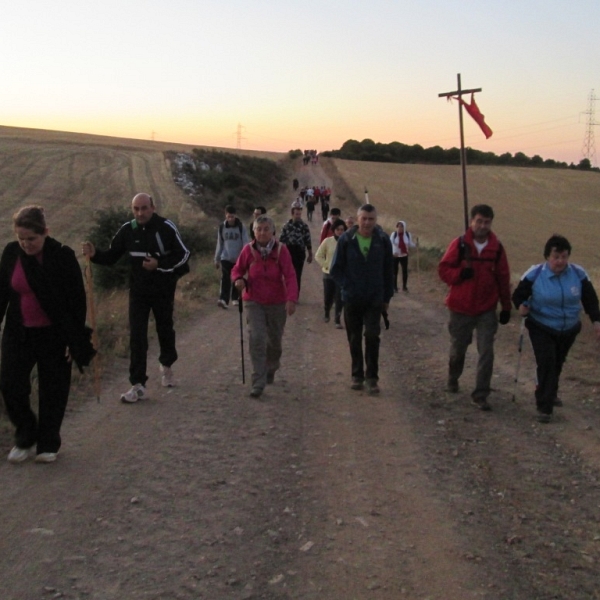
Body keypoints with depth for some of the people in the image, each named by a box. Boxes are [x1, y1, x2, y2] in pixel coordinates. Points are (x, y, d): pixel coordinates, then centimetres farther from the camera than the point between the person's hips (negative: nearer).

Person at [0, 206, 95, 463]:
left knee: (53, 392, 6)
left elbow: (78, 300, -10)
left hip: (54, 335, -3)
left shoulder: (63, 256, -14)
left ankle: (48, 445, 23)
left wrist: (75, 339, -11)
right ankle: (25, 439, 22)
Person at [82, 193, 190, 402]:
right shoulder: (127, 230, -4)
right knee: (136, 336, -4)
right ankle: (138, 385, -1)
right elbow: (111, 256, 3)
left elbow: (183, 255, -9)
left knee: (165, 330, 16)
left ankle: (166, 365, 45)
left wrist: (159, 264, -22)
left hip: (163, 290, -2)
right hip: (138, 291, 2)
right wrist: (95, 254, -18)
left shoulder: (166, 227, -13)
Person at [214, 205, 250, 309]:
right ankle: (223, 300, -22)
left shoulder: (241, 227, -4)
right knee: (225, 279, -13)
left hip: (238, 258, 0)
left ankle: (234, 298, 27)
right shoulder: (222, 227, 2)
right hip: (225, 258, 1)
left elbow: (246, 242, -7)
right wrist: (217, 259, 11)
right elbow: (219, 244, 9)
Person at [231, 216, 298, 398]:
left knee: (274, 340, 13)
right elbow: (237, 269, 7)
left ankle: (270, 370, 43)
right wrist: (238, 279, -18)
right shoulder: (248, 250, -7)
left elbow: (290, 276, -17)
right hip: (254, 302, 0)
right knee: (256, 339, -15)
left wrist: (291, 299, -31)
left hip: (277, 303, 0)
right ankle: (258, 383, -12)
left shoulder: (281, 250, -11)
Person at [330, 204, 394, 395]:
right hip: (352, 299, 1)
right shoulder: (346, 240, -5)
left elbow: (388, 271, 6)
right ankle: (357, 375, 23)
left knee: (372, 336, -9)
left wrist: (387, 297, 5)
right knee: (354, 339, 10)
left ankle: (372, 377, 1)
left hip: (374, 300, -1)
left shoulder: (383, 241, -1)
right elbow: (335, 269, 0)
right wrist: (347, 287, -11)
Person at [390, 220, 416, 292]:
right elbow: (391, 244, -14)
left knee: (405, 271, 1)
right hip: (395, 256, -2)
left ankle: (404, 287, 13)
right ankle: (395, 287, 8)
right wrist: (394, 252, -29)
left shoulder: (408, 234, 0)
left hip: (404, 255, 2)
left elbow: (410, 244, 9)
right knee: (395, 271, 0)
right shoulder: (394, 234, -8)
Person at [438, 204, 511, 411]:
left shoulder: (497, 247, -2)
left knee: (486, 353, -4)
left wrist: (506, 306, 6)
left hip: (487, 310, 1)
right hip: (461, 308, -1)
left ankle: (480, 395, 3)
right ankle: (453, 379, 43)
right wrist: (460, 273, -24)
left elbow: (503, 278, 4)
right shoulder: (459, 244, -7)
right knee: (458, 349, 15)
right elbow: (443, 269, -5)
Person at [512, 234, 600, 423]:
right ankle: (544, 407, -6)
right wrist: (521, 306, -31)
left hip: (569, 329, 4)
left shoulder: (578, 274, -10)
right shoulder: (534, 275, -18)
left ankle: (550, 394, 44)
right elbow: (518, 295, -9)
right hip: (541, 328, -3)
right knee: (546, 363, -15)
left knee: (557, 364, 19)